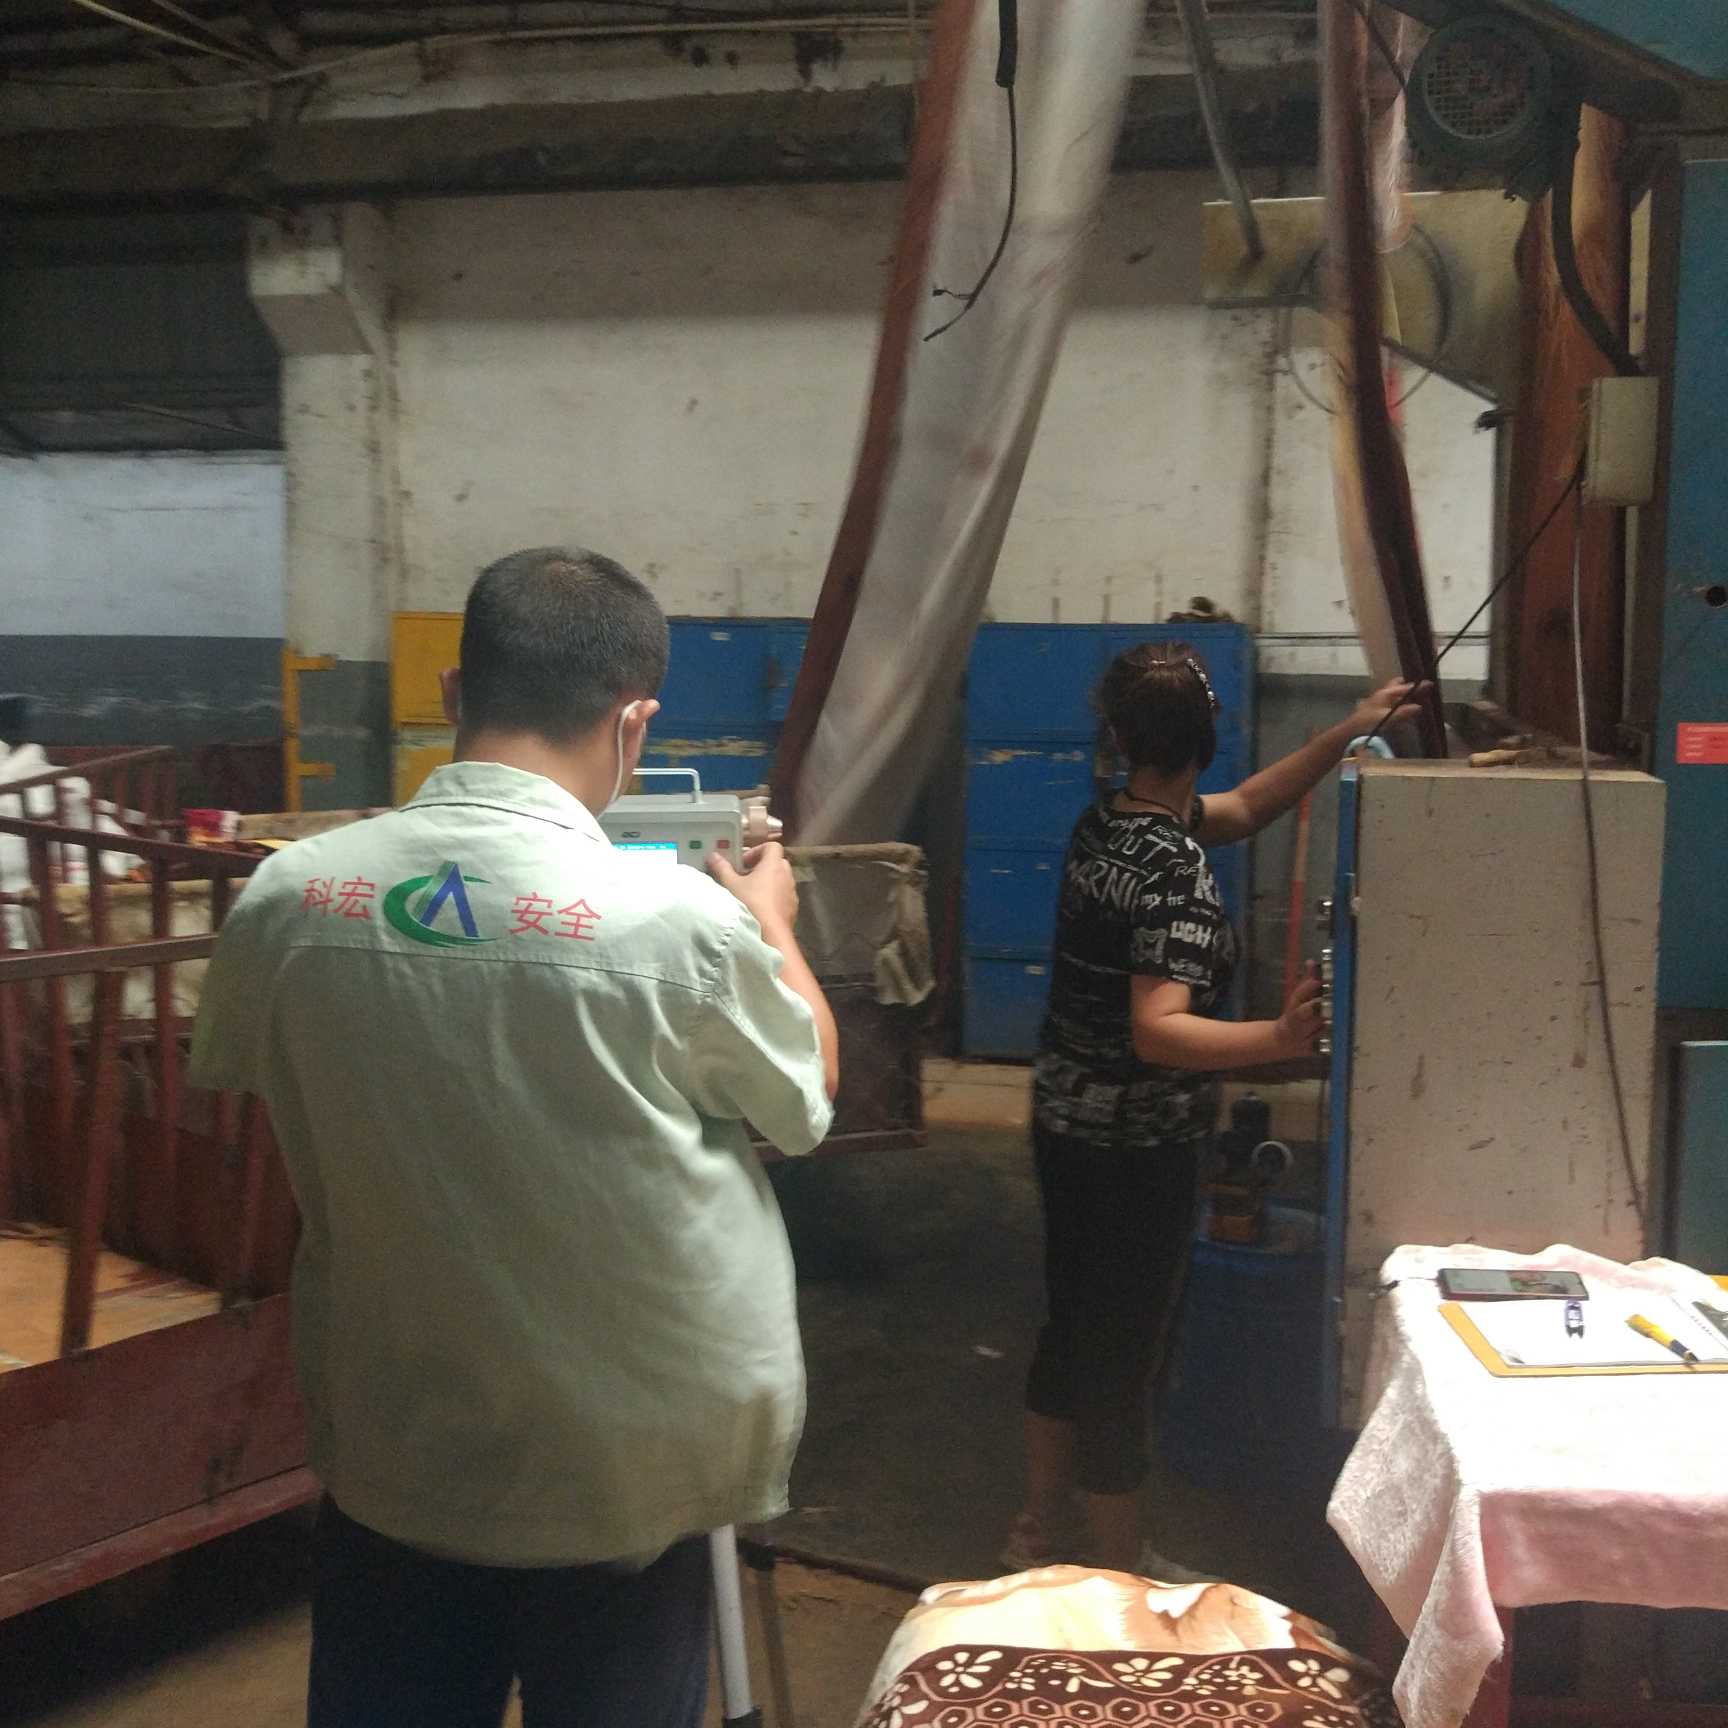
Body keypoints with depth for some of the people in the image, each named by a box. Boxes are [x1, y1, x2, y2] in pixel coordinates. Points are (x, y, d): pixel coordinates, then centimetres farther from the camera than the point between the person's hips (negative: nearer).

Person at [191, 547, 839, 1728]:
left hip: (392, 1459, 3)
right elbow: (809, 1098, -4)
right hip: (625, 1472, -2)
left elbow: (230, 1078, 10)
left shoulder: (286, 898, -12)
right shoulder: (678, 922, -23)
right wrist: (772, 927, 14)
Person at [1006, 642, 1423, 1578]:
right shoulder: (1178, 873, -24)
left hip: (1064, 1119, 9)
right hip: (1137, 1147, -9)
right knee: (1121, 1355, 5)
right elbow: (1158, 1032, -32)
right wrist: (1281, 1039, -43)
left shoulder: (1104, 823, 2)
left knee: (1071, 1327, 21)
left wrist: (1347, 732, 14)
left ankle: (1041, 1533, 36)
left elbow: (1242, 808, 16)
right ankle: (1119, 1569, 22)